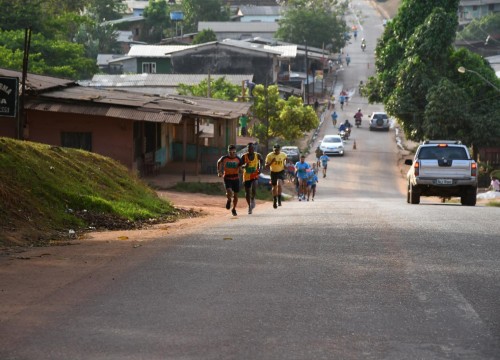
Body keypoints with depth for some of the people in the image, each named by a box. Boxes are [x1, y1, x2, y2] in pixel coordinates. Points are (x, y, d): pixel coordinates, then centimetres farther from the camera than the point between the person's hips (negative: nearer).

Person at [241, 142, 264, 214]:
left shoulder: (257, 155, -5)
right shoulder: (244, 156, -9)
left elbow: (261, 160, 18)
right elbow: (240, 166, -4)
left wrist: (260, 167, 4)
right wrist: (244, 166, -26)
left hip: (255, 175, -1)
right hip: (246, 176, 1)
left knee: (254, 189, -26)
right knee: (247, 192, 9)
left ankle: (253, 199, 6)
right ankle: (249, 207, 31)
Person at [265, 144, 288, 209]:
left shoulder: (283, 155, -8)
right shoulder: (270, 156, -13)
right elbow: (266, 166, -13)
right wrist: (272, 162, -29)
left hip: (281, 172, -1)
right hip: (273, 172, 1)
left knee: (279, 184, -25)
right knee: (274, 187, 9)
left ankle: (279, 199, -16)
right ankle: (274, 201, 28)